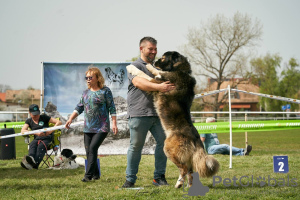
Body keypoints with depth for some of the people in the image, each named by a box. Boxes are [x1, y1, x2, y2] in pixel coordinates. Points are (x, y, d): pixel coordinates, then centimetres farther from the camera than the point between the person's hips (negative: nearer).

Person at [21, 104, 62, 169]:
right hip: (37, 139, 2)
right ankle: (31, 158, -65)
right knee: (32, 144, -34)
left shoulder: (44, 117, 12)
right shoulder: (29, 121, 17)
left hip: (47, 138, -2)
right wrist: (36, 133, -16)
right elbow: (22, 131, -2)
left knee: (41, 145, -37)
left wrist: (51, 131, -11)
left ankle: (35, 163, -63)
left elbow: (59, 122, 7)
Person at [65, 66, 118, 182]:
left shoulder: (105, 91, -1)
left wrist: (114, 123, -9)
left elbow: (112, 108, -2)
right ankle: (95, 174, 17)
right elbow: (79, 108, 16)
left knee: (93, 148, -17)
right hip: (88, 128, 6)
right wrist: (70, 119, 4)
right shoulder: (85, 93, 14)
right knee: (88, 151, 4)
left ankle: (88, 175, -16)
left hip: (102, 128, -6)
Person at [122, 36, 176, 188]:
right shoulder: (135, 66, 2)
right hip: (139, 114, -6)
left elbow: (166, 85, 33)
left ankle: (159, 177, 7)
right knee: (136, 146, -2)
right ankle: (130, 179, 7)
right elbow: (139, 82, -18)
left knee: (164, 141, -3)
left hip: (157, 113, 6)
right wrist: (158, 87, -31)